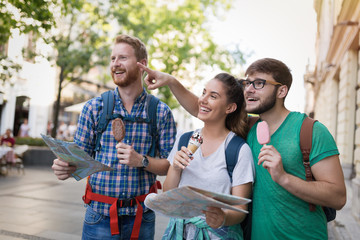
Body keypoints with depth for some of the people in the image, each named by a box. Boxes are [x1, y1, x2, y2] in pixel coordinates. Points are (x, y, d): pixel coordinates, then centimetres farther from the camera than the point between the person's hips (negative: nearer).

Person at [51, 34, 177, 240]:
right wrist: (66, 167, -18)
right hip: (99, 214, 1)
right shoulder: (94, 107, 0)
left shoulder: (161, 111, -2)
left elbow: (169, 166, -2)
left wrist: (142, 161, -19)